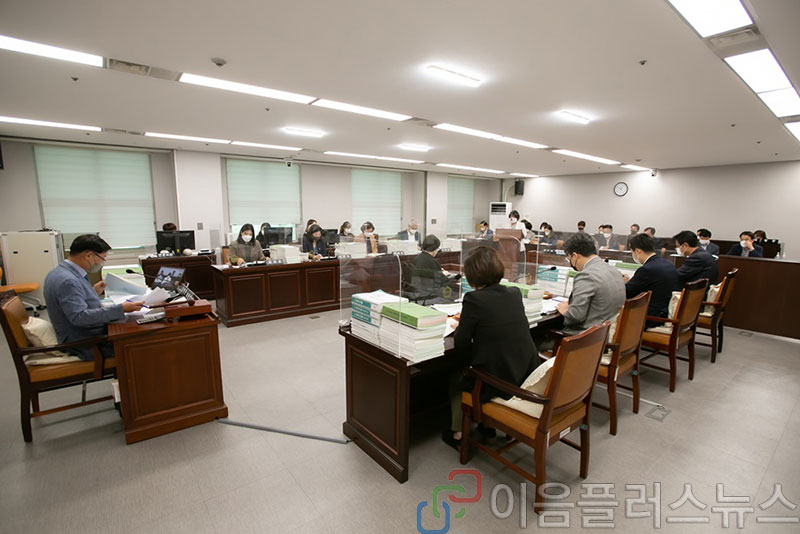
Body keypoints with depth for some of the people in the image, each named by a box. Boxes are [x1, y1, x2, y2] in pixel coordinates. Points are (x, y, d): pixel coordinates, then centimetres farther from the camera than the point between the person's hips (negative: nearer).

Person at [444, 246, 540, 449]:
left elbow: (462, 343, -11)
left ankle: (457, 433, 34)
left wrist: (460, 327, 9)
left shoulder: (474, 299, -18)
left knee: (455, 378, 24)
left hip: (497, 382, -6)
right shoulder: (514, 293, 1)